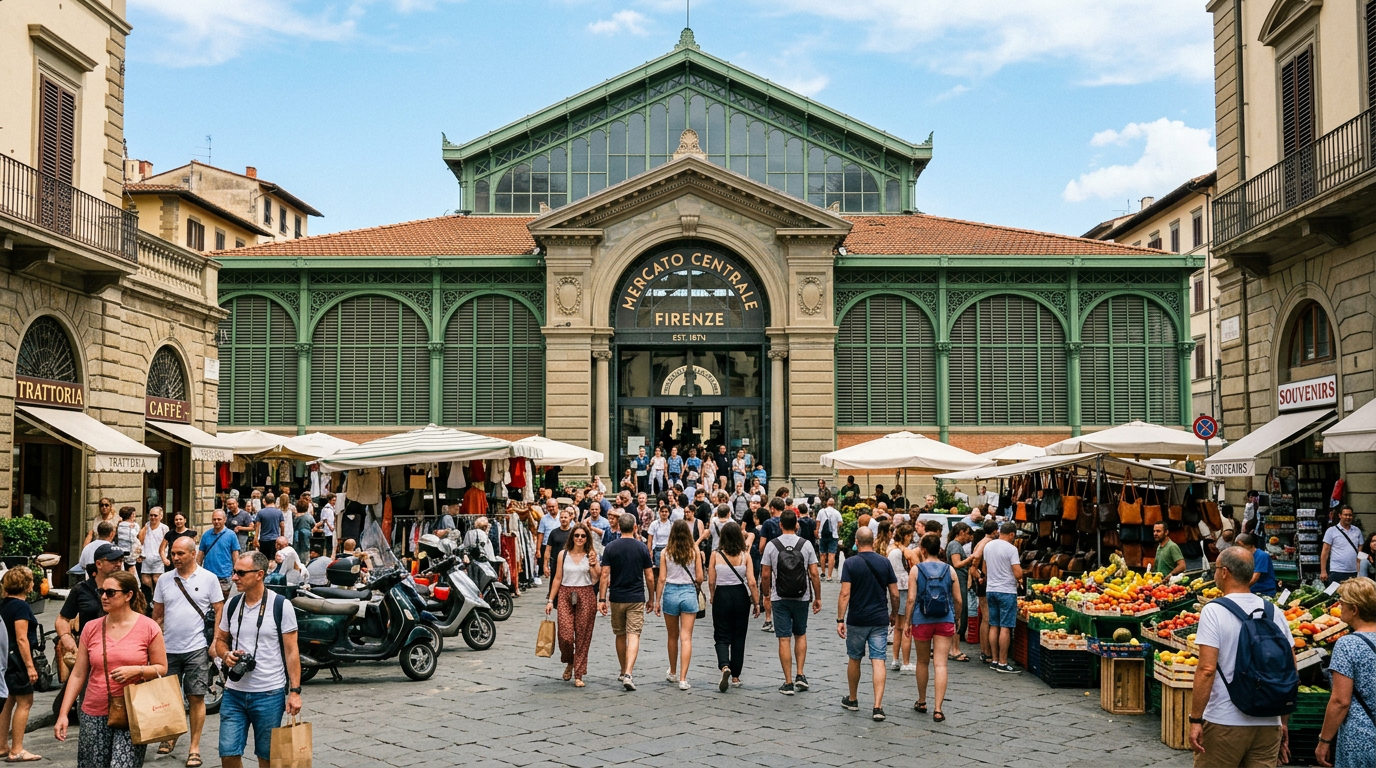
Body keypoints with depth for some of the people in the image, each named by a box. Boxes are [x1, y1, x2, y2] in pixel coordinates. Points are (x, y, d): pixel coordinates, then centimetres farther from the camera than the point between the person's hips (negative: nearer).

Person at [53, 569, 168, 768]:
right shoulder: (91, 629, 5)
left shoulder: (148, 628, -3)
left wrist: (137, 671, -18)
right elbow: (78, 674, 7)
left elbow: (161, 669, 2)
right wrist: (63, 713, 2)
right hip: (94, 715, 3)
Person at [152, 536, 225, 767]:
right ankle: (170, 737, 30)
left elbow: (219, 612, 1)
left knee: (196, 698, -1)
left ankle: (194, 747, 6)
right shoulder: (164, 581, 7)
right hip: (169, 649, 3)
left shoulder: (209, 579, -1)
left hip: (197, 649, -3)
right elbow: (157, 616, 13)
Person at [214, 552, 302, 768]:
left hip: (270, 694, -4)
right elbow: (221, 640, 18)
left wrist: (295, 691, -10)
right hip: (234, 693, 4)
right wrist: (226, 655, -6)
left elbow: (291, 651, -6)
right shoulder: (231, 604, 6)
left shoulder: (281, 606, -7)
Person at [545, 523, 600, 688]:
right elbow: (557, 578, 9)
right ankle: (569, 663, 22)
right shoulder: (563, 554, 7)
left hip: (586, 596, 0)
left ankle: (578, 675, 8)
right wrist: (550, 600, 6)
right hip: (565, 595, 0)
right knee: (565, 635, -9)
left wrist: (593, 563, -22)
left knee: (583, 637, 0)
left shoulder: (591, 555, 4)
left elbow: (596, 579, -7)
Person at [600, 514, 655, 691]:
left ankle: (623, 672, 30)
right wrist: (652, 599, 12)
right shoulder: (642, 548, -2)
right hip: (636, 599, -1)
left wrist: (602, 599, -3)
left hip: (616, 598, 1)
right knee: (633, 636, -6)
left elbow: (605, 575, -6)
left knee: (620, 635, 17)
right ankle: (628, 674, -20)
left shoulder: (610, 548, -2)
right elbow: (650, 578, 0)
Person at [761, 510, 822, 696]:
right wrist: (818, 597, 5)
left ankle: (788, 682, 3)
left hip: (779, 598, -1)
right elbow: (814, 574, -4)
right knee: (800, 635, 19)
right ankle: (800, 675, 11)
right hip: (802, 597, 1)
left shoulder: (771, 545, -5)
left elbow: (765, 575, -4)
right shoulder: (806, 545, -3)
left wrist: (766, 597, 8)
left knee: (784, 639, 2)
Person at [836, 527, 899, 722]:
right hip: (880, 620, 1)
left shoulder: (850, 563, -7)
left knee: (854, 659, 16)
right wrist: (894, 614, 18)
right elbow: (894, 594, 2)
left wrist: (840, 620, -11)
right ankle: (878, 707, -11)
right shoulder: (884, 562, 0)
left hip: (857, 620, -1)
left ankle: (852, 699, 31)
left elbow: (845, 594, -14)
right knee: (878, 661, -2)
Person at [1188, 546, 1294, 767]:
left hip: (1224, 723, -5)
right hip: (1269, 723, 5)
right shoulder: (1274, 612, 6)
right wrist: (1283, 721, 17)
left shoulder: (1214, 611, -10)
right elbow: (1291, 670, 9)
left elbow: (1207, 669, -17)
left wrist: (1195, 719, -12)